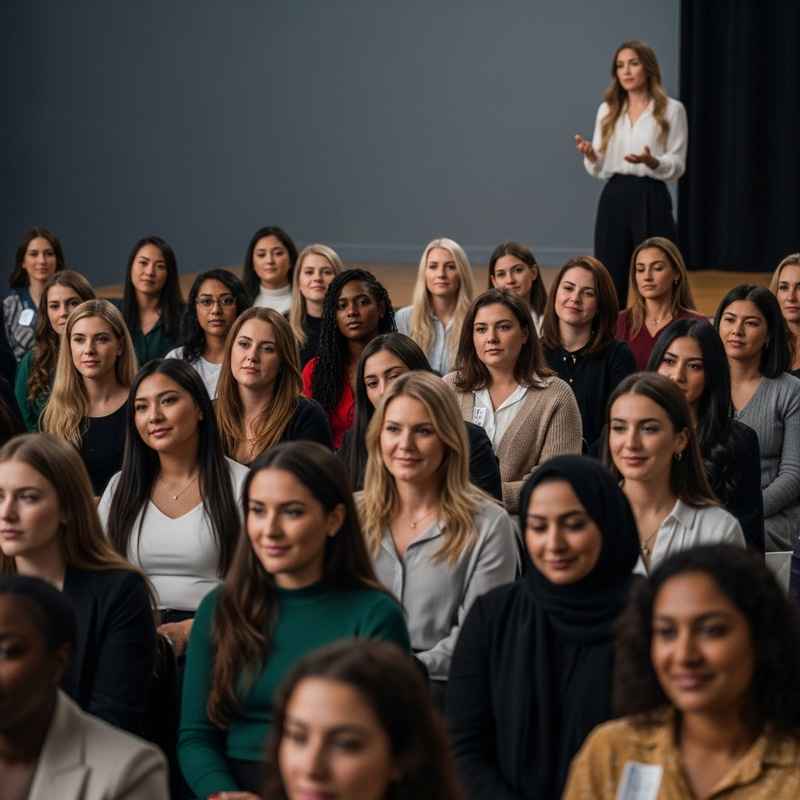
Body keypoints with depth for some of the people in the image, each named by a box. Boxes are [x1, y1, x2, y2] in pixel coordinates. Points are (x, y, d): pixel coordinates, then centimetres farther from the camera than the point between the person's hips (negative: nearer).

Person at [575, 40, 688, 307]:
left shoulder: (671, 110, -1)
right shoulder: (608, 111, 11)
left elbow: (677, 166, -3)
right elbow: (600, 169, 9)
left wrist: (651, 161, -23)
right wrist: (590, 156, -13)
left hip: (651, 200, -4)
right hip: (614, 199, 4)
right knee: (610, 282, 3)